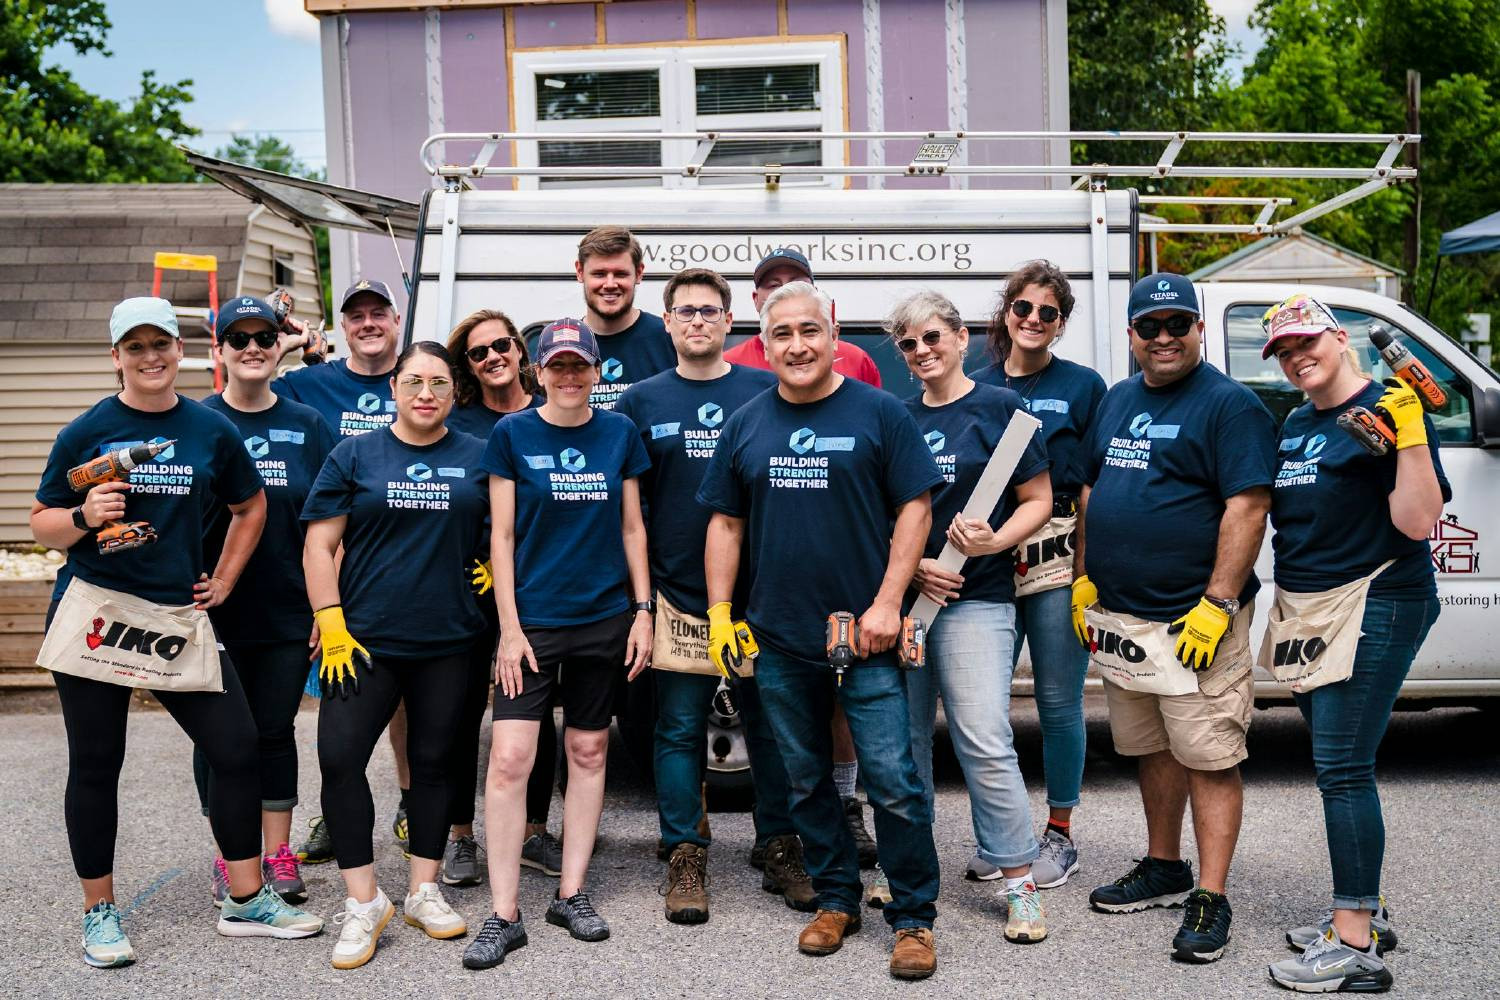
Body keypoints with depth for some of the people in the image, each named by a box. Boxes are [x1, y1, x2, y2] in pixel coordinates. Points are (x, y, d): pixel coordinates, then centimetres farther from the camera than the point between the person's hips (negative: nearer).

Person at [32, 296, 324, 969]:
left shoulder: (212, 431, 6)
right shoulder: (87, 433, -1)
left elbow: (251, 507, 19)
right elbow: (42, 524, 3)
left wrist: (225, 579, 11)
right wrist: (85, 517, -18)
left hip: (180, 617, 2)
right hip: (96, 611, -2)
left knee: (238, 750, 1)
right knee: (96, 767, 5)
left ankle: (246, 901, 15)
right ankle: (99, 913, 21)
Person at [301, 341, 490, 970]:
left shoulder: (478, 458, 6)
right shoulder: (355, 456, 3)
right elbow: (319, 548, 1)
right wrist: (332, 628, -7)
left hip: (448, 643, 1)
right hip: (366, 639, -1)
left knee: (433, 761, 9)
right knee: (339, 758, -9)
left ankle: (423, 891, 23)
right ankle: (363, 902, 3)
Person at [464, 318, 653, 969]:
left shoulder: (619, 433, 4)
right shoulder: (512, 435, -2)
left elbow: (631, 528, 9)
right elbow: (502, 536, -2)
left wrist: (643, 610, 3)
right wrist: (509, 627, -8)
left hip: (605, 620, 3)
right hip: (533, 619, -2)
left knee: (588, 752, 10)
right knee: (509, 757, -9)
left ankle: (572, 894, 22)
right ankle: (504, 915, -1)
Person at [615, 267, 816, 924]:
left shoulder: (767, 391, 4)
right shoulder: (643, 401, 6)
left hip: (760, 591, 0)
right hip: (677, 596, 0)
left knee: (770, 724, 7)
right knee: (680, 729, 5)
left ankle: (780, 850, 19)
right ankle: (685, 857, 16)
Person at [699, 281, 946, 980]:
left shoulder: (878, 412, -2)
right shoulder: (746, 424, 8)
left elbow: (915, 508, -5)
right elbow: (725, 524, 12)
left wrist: (886, 605, -12)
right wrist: (720, 614, 4)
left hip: (864, 636, -4)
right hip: (778, 638, 4)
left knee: (893, 783, -4)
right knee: (806, 781, 14)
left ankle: (913, 918, 10)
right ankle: (835, 900, 29)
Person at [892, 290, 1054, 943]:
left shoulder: (998, 407, 0)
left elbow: (1039, 501, 1)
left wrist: (994, 541, -16)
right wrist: (909, 567, -2)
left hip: (975, 599, -4)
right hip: (900, 594, 5)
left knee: (985, 742, -10)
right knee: (904, 738, 10)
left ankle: (1019, 882, 0)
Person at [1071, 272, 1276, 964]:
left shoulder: (1229, 405, -8)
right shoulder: (1116, 401, 14)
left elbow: (1247, 508, -16)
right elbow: (1089, 493, 20)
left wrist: (1217, 605, -21)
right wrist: (1083, 579, 12)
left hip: (1194, 621, -7)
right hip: (1119, 619, 7)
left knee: (1209, 760, -3)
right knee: (1153, 752, 18)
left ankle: (1209, 900, 3)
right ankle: (1163, 869, 32)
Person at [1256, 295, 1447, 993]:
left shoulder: (1388, 410, -10)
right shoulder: (1294, 425, 15)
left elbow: (1417, 522, -18)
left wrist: (1410, 433, -25)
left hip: (1373, 607, -9)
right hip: (1304, 609, 9)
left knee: (1341, 768, -10)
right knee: (1340, 765, 13)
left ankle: (1355, 948, -5)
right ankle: (1365, 912, 25)